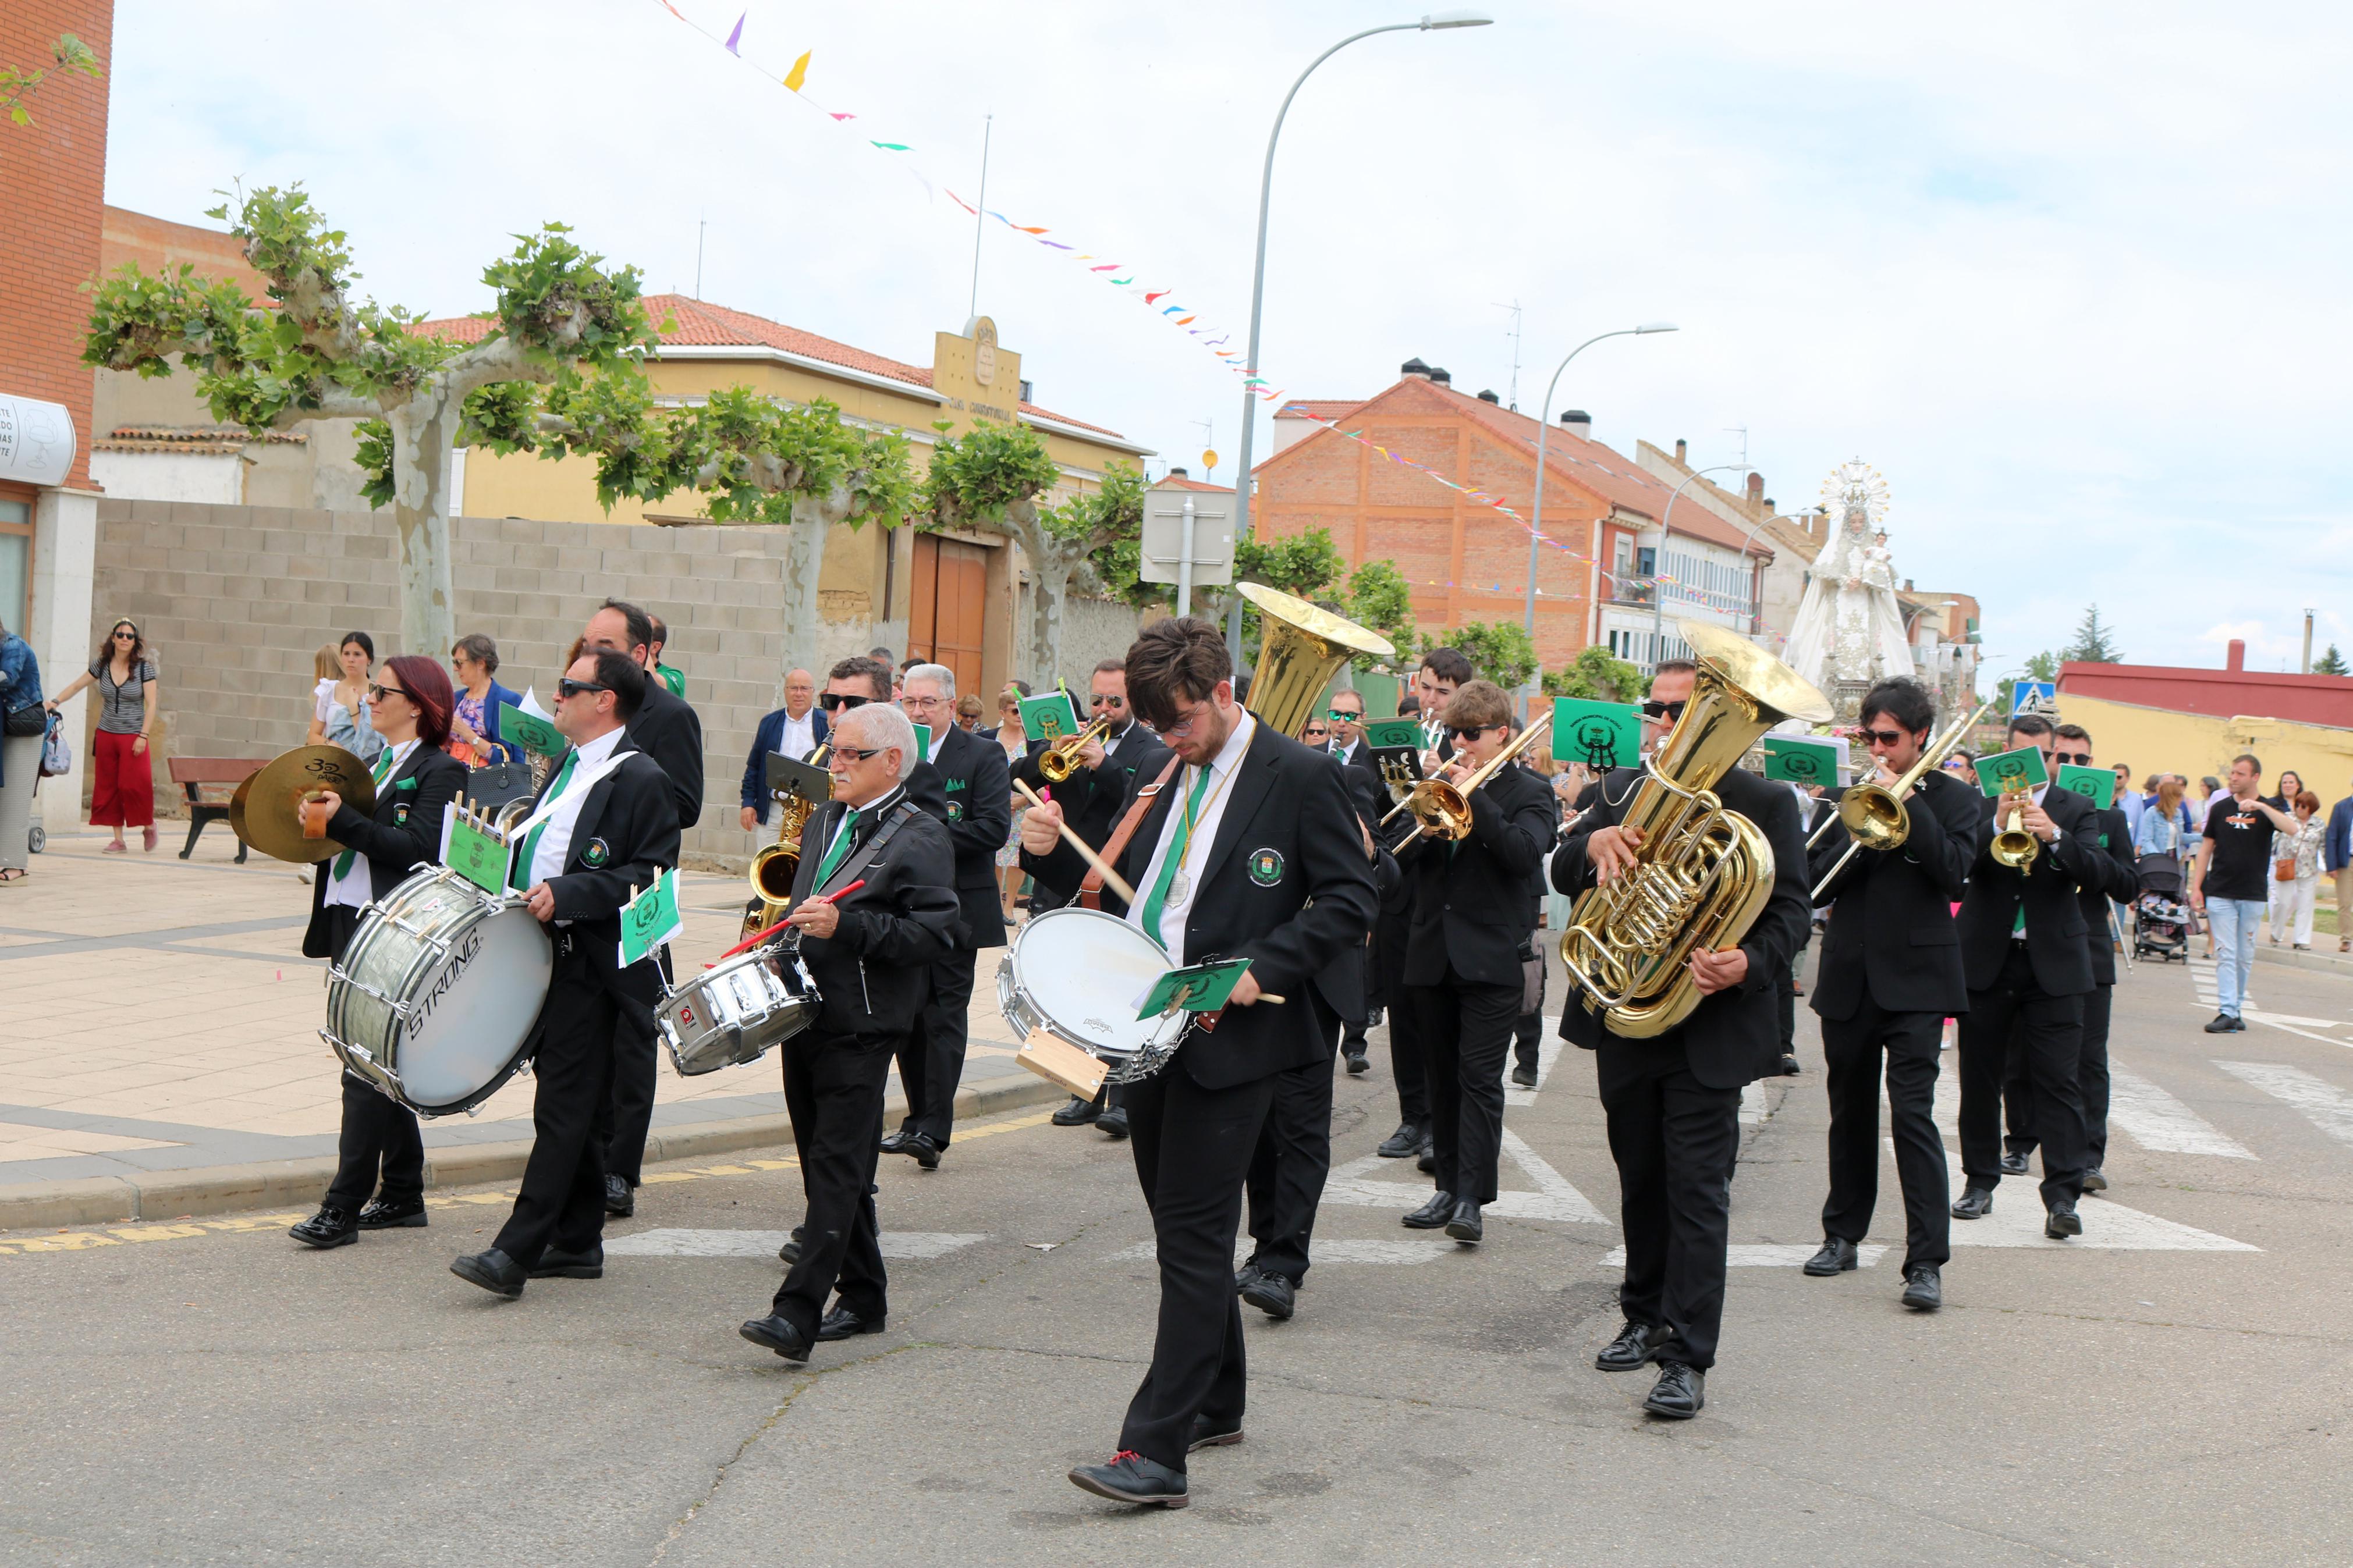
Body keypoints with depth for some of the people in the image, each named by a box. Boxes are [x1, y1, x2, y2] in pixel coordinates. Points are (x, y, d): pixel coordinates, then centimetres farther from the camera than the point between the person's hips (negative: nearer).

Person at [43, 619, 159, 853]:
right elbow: (76, 686, 12)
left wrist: (143, 736, -13)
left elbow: (151, 704, -7)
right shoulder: (102, 665, 3)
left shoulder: (144, 667, -5)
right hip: (106, 735, 4)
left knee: (134, 784, -12)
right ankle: (119, 840, 8)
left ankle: (148, 826, 13)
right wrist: (56, 701, -4)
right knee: (108, 787, 2)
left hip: (133, 735, -4)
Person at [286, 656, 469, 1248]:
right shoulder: (375, 764, 19)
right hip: (350, 922, 9)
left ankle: (343, 1207, -8)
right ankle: (402, 1195, 21)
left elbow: (418, 848, -20)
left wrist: (344, 818, -23)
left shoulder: (440, 772, -8)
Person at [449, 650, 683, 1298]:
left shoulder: (642, 780, -12)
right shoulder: (569, 768, 18)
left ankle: (515, 1252, -11)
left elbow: (649, 874, -18)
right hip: (547, 955, 9)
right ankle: (576, 1244, 22)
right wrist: (513, 888, 14)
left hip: (594, 969, -9)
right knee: (572, 1108, 14)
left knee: (564, 1109, -9)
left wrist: (566, 894, -24)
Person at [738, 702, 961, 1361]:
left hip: (861, 1029, -8)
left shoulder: (922, 839, -8)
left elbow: (935, 930, -16)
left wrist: (847, 927, -23)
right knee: (826, 1166, 12)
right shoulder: (823, 821, 17)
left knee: (836, 1168, -11)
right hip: (804, 1015, 8)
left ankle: (797, 1315, -16)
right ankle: (863, 1298, 22)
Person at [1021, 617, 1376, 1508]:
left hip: (1230, 1038, -7)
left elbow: (1350, 900, -9)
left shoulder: (1300, 779, -7)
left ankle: (1157, 1452, -10)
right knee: (1184, 1228, 16)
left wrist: (1262, 966, -20)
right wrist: (1055, 853, -3)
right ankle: (1217, 1407, 31)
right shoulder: (1161, 780, 13)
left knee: (1193, 1237, -9)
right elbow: (1118, 890, 16)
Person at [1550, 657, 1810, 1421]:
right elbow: (1563, 873, 1)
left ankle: (1687, 1358, -4)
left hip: (1711, 1028, -5)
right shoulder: (1619, 791, 10)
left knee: (1697, 1191, -6)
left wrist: (1749, 965, -25)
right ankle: (1647, 1315, 33)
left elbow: (1791, 907, -6)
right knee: (1640, 1179, 17)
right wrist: (1594, 843, -22)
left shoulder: (1765, 803, -2)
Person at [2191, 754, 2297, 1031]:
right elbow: (2206, 849, 10)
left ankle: (2236, 1009, 17)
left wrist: (2259, 806, -27)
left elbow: (2291, 828, -19)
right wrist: (2196, 887, 3)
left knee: (2245, 957, 7)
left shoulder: (2267, 809, 2)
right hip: (2220, 893, 0)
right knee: (2226, 954, -7)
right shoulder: (2220, 808, 6)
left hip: (2253, 895, 0)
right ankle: (2227, 1013, -11)